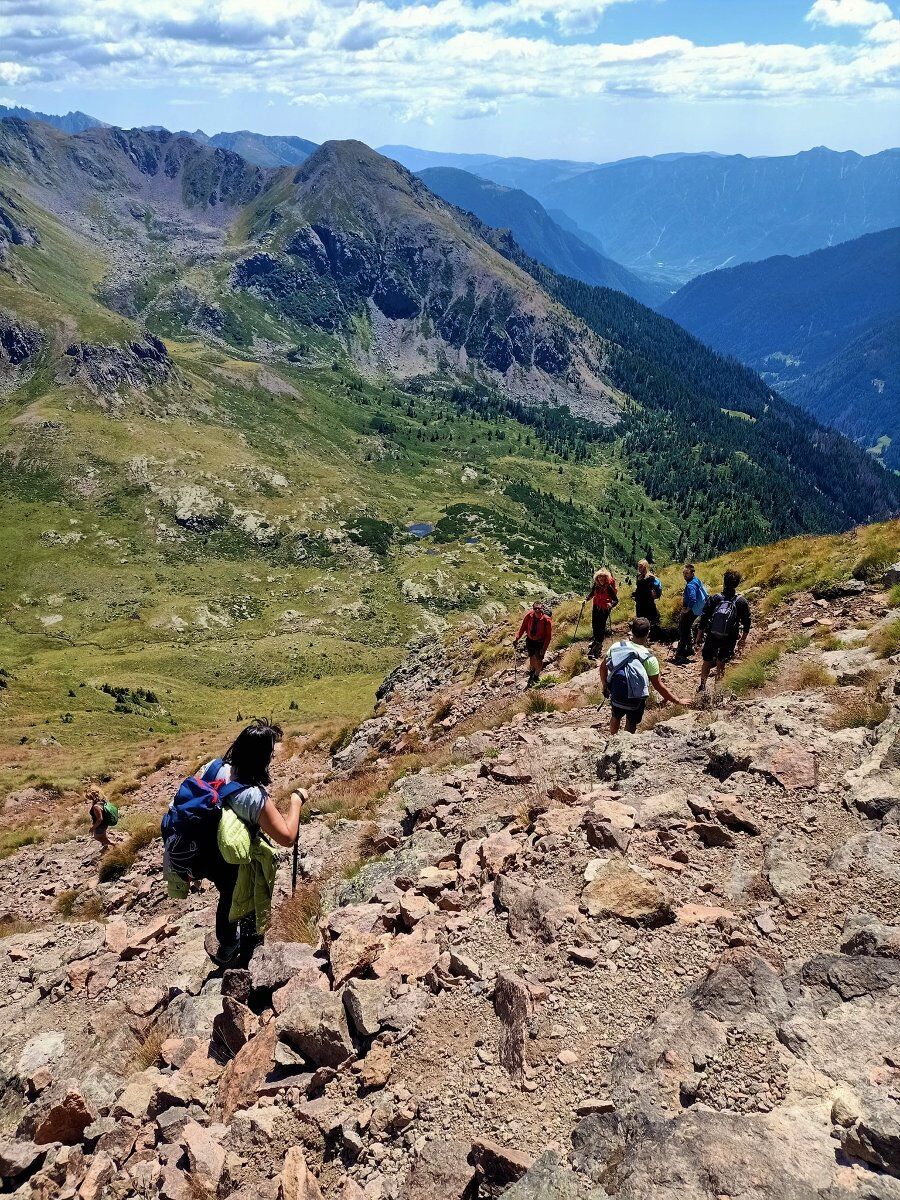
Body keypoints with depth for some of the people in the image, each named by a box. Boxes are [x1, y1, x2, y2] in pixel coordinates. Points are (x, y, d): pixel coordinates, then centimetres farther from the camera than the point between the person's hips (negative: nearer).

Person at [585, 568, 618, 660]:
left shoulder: (609, 587, -23)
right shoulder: (595, 585, -10)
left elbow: (616, 600, -22)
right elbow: (591, 594, 7)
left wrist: (611, 604, -41)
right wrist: (586, 599, -9)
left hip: (605, 608, -5)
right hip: (596, 607, 5)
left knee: (601, 625, -4)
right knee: (594, 624, 12)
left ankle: (599, 643, 12)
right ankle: (595, 639, 37)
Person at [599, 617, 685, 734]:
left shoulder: (617, 646, -8)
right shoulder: (649, 657, -16)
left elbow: (603, 666, 2)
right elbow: (658, 685, -13)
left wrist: (605, 685, 19)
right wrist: (678, 701, -2)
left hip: (615, 694, 3)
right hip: (636, 699, -3)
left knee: (616, 717, 30)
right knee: (631, 724, 21)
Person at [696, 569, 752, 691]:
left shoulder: (714, 598, -9)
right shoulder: (741, 601, -7)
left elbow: (703, 617, -7)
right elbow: (747, 622, -1)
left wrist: (699, 634, 5)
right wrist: (743, 639, 12)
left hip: (712, 637, 0)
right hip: (730, 639, 0)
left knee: (707, 662, 17)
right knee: (721, 664, 13)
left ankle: (702, 686, 26)